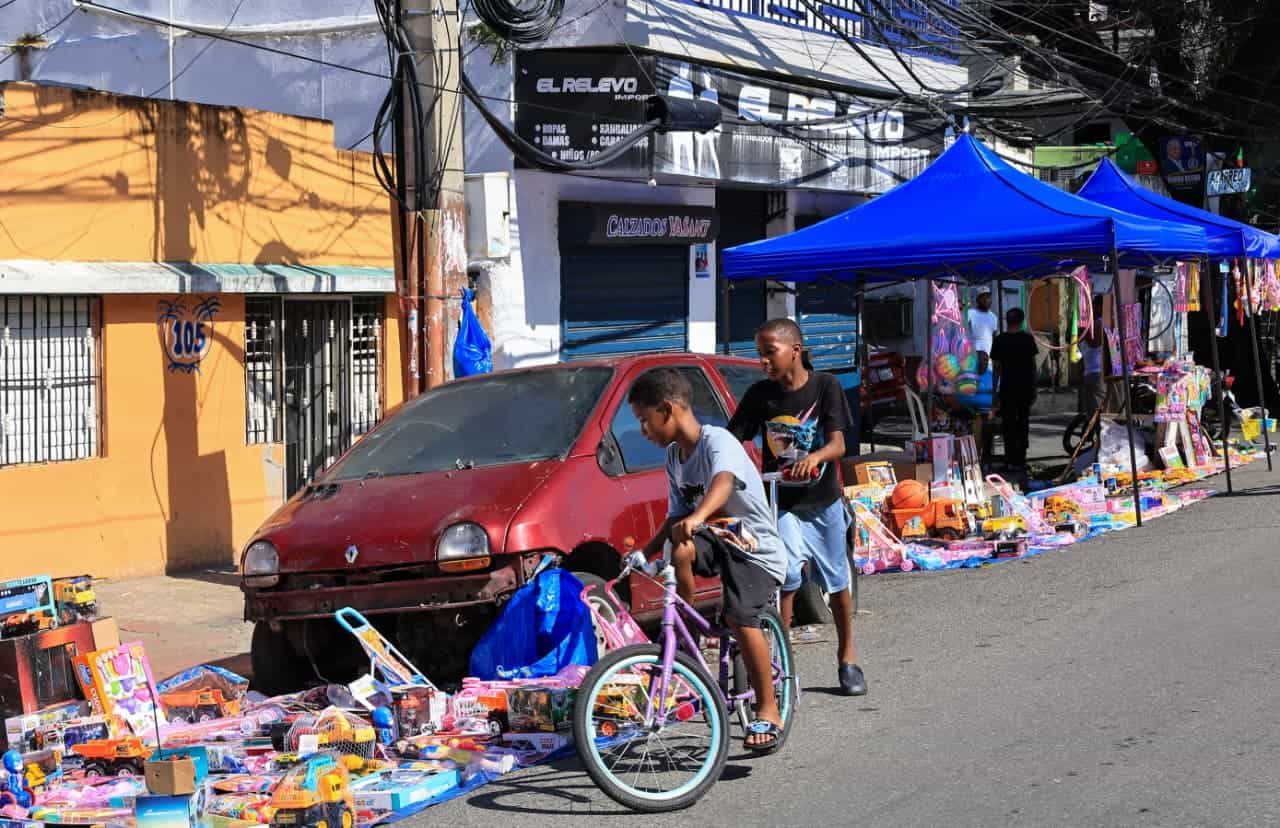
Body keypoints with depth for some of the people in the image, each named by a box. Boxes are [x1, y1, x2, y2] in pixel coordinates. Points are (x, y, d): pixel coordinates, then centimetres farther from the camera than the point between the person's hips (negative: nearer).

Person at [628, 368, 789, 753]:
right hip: (715, 537, 6)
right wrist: (647, 551, -4)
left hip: (755, 548, -6)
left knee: (739, 616, -24)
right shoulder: (674, 456, 5)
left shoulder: (717, 441, -19)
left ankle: (768, 711, -11)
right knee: (680, 550, -27)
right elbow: (676, 516, 11)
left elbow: (723, 481, -41)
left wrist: (697, 517, -60)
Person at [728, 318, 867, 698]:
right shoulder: (760, 394, -6)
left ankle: (847, 658, 29)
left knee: (837, 581, 11)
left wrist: (814, 457, -38)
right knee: (788, 573, -20)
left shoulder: (825, 386, -9)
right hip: (782, 503, -1)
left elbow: (838, 444, -16)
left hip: (824, 500, 1)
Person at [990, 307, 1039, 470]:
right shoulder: (1028, 339, 0)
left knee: (1008, 424, 4)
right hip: (1026, 387, 2)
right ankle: (1020, 459, 12)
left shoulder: (1000, 340, -4)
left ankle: (1011, 459, -1)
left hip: (1007, 388, -2)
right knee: (1023, 423, 11)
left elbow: (996, 368, -2)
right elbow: (1033, 365, 3)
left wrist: (995, 392, 4)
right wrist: (1034, 389, 11)